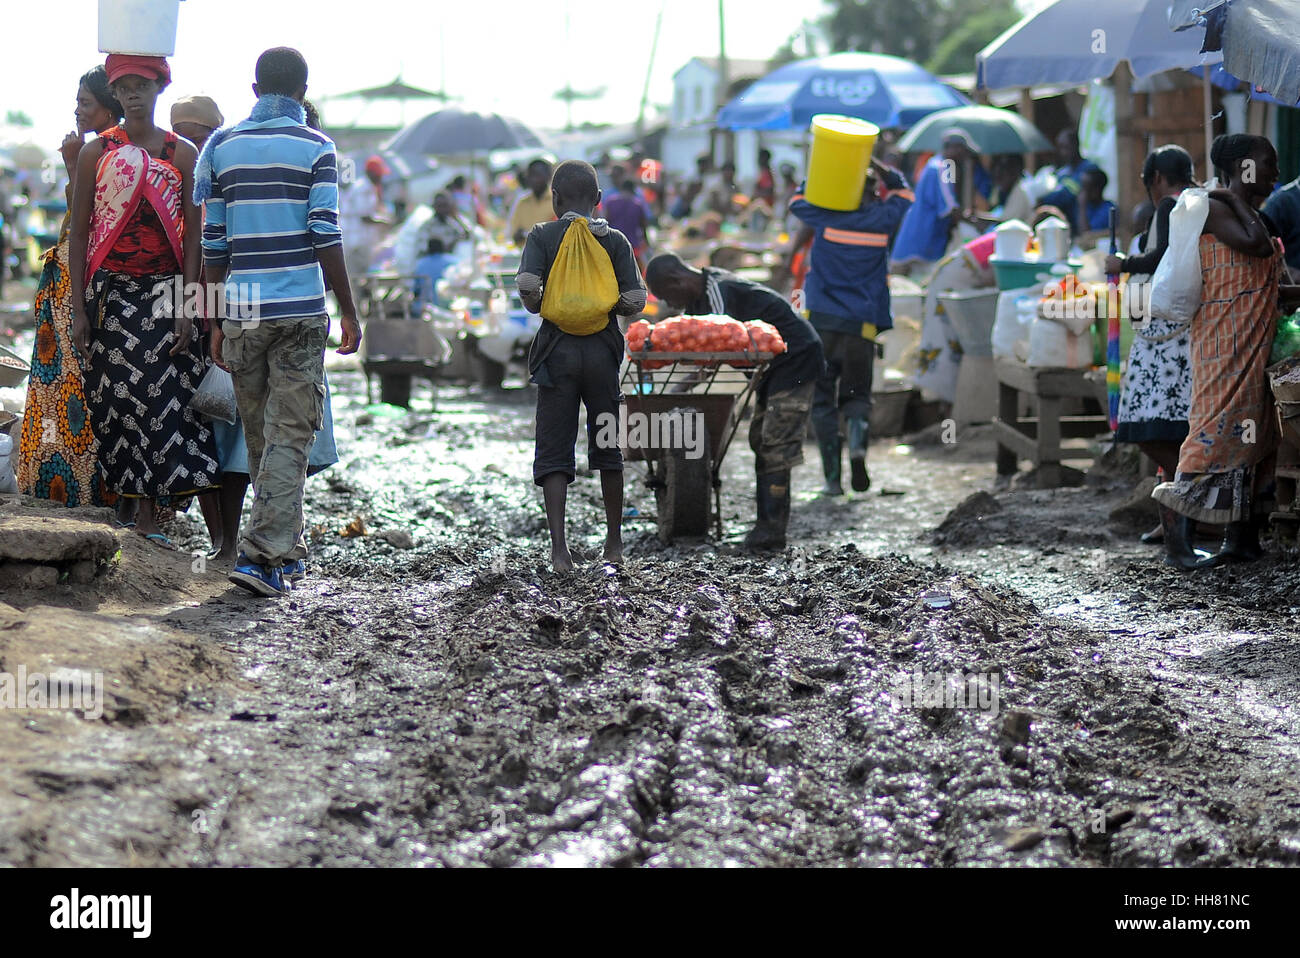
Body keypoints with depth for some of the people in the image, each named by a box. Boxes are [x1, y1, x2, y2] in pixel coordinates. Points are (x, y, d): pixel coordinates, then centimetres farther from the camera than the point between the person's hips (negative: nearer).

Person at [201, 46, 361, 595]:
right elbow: (326, 236, -8)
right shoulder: (315, 148, -1)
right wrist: (348, 311, -1)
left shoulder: (221, 147, 9)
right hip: (300, 308, -3)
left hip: (241, 310, 3)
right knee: (290, 434, -3)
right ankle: (263, 553, -14)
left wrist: (216, 322, 13)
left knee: (260, 432, 15)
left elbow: (213, 244, 8)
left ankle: (285, 547, 24)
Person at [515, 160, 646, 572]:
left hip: (557, 349, -1)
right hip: (602, 349, 1)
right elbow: (635, 301, -5)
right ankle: (614, 542, 24)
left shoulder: (542, 236, -1)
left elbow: (527, 286, -16)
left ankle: (559, 547, -12)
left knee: (554, 451, 1)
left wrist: (541, 306, 5)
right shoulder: (614, 239, 2)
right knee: (607, 446, 15)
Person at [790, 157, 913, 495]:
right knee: (856, 394, 13)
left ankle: (833, 477, -3)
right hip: (861, 324, 1)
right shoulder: (881, 219, 3)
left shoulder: (827, 218, 0)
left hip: (821, 320, -1)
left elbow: (798, 201, 20)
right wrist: (876, 165, 19)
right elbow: (902, 193, 24)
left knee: (823, 398, 6)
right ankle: (857, 443, -20)